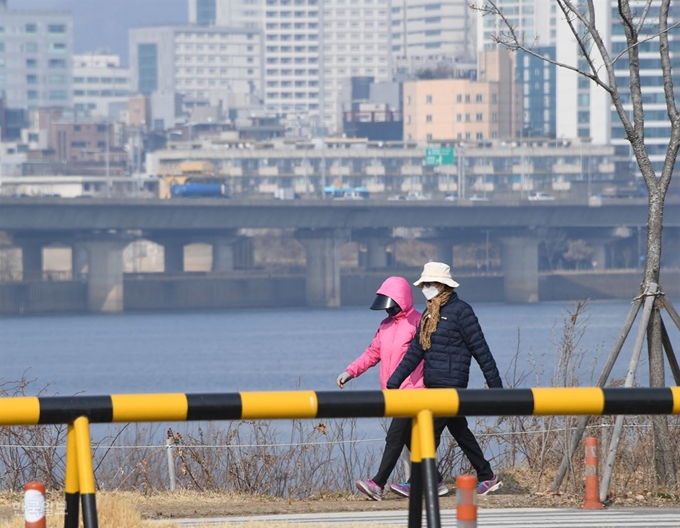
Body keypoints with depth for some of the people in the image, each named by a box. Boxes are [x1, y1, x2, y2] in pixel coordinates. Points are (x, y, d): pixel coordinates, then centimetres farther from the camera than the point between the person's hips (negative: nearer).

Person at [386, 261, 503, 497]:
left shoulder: (460, 311, -9)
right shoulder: (429, 315, 16)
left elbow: (480, 349, -8)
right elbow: (414, 352, 16)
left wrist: (495, 384, -9)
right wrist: (393, 382, 9)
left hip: (451, 384, -8)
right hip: (434, 385, 8)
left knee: (431, 430, -11)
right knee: (460, 432, 13)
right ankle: (487, 477, 21)